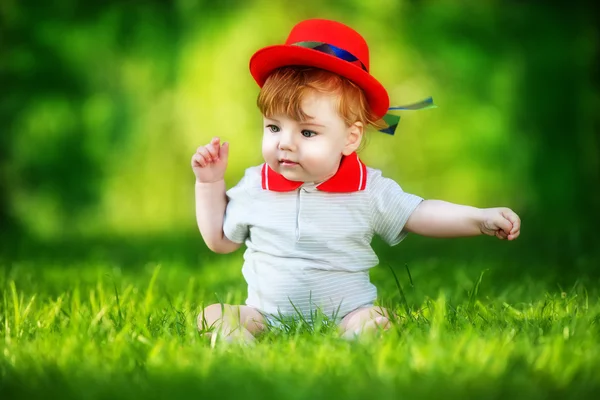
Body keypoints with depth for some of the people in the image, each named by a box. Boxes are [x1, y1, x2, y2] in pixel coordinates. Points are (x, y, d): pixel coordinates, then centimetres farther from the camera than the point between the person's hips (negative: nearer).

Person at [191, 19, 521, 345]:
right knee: (214, 317, -20)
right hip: (267, 316, 2)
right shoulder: (256, 186, 3)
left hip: (343, 315, -2)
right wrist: (210, 183, 6)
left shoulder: (368, 190, -3)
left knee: (373, 321, -30)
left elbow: (419, 215, 3)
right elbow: (220, 239, 15)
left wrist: (480, 219, -9)